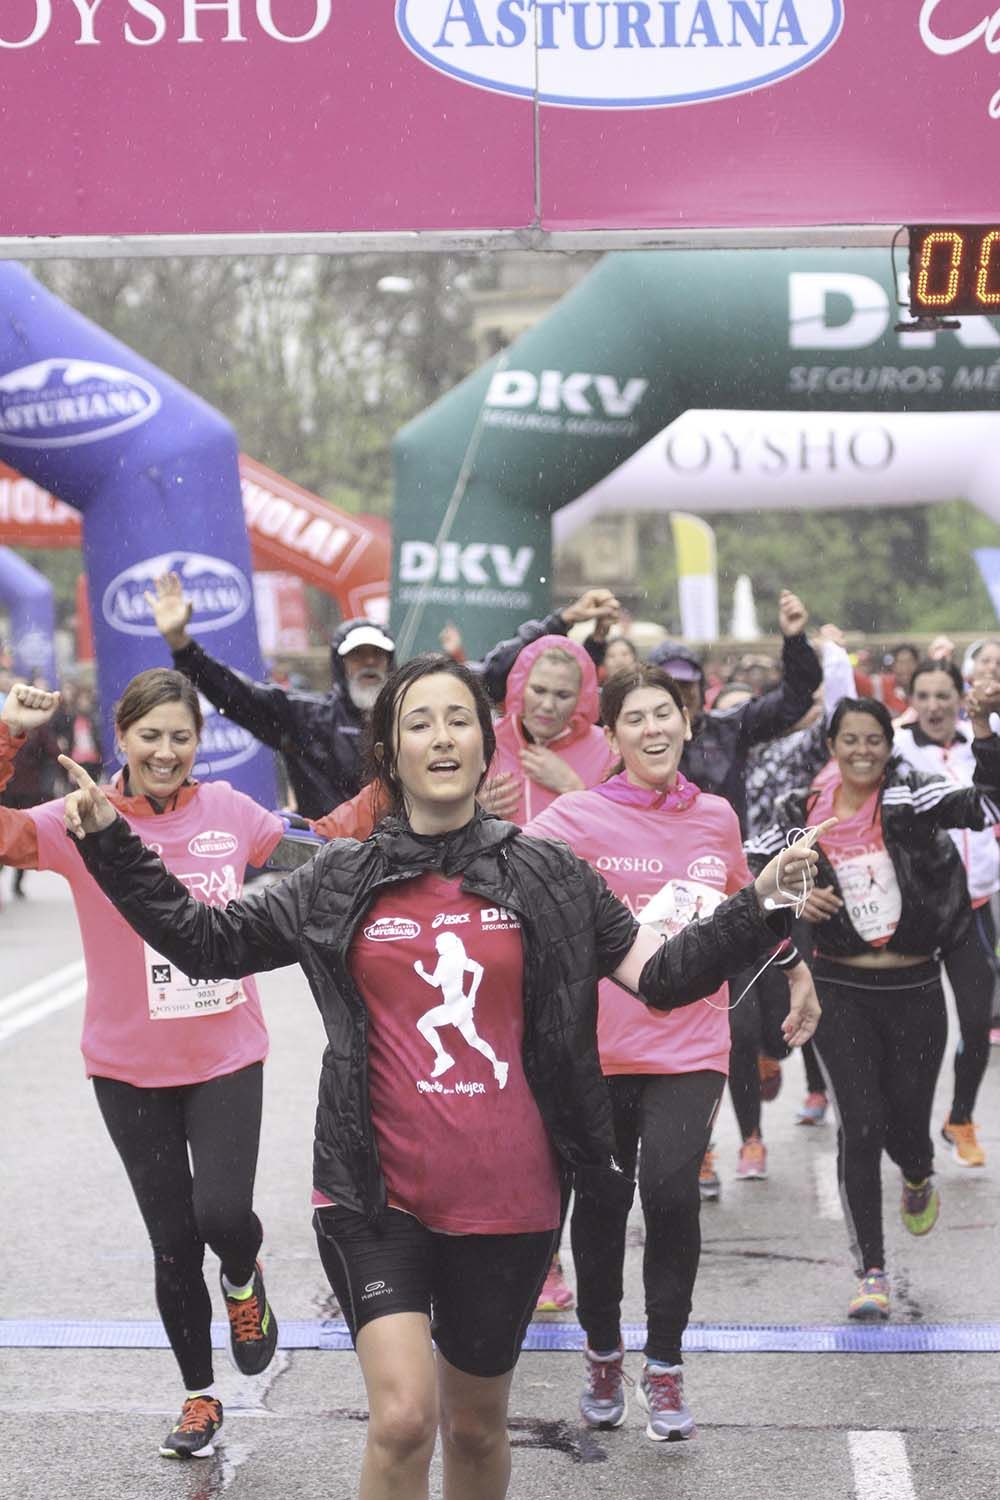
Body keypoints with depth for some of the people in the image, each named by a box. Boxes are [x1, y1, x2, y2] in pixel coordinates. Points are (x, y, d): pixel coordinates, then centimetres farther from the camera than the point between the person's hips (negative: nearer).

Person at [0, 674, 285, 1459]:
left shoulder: (230, 812, -2)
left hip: (227, 1056, 0)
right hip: (131, 1068, 0)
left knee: (223, 1214, -15)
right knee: (173, 1242, 10)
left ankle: (244, 1278, 23)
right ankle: (200, 1397, 32)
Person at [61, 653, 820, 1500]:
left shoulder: (549, 877, 1)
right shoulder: (341, 883, 2)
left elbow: (662, 976, 1)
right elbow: (205, 942, 7)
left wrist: (761, 906, -10)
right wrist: (109, 843, 1)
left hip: (508, 1201, 1)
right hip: (378, 1196, -1)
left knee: (476, 1426, 16)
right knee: (404, 1416, -16)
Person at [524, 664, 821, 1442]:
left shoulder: (716, 817, 8)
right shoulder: (580, 816, -5)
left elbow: (746, 904, 25)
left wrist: (797, 971, 30)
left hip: (691, 1043, 1)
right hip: (602, 1045, -1)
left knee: (671, 1189, -14)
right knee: (600, 1202, 8)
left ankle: (665, 1365, 4)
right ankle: (604, 1355, 31)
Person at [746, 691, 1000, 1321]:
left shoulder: (910, 799, -6)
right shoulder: (806, 813, 0)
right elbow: (748, 869, 8)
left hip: (914, 989, 0)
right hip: (842, 990, 0)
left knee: (906, 1123, 10)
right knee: (861, 1126, -8)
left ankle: (919, 1180, 50)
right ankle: (872, 1272, 4)